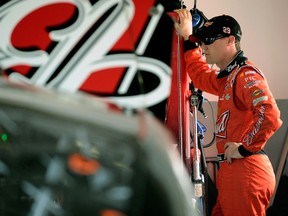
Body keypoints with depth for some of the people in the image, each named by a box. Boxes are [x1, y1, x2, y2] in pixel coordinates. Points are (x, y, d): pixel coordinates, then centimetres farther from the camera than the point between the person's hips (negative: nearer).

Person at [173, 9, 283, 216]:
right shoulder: (227, 77, 19)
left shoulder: (246, 74, -13)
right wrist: (188, 39, 37)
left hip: (245, 170, -10)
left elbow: (269, 115, -26)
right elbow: (202, 77, 40)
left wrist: (245, 148, -19)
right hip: (233, 170, 10)